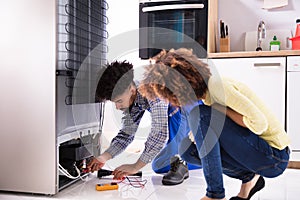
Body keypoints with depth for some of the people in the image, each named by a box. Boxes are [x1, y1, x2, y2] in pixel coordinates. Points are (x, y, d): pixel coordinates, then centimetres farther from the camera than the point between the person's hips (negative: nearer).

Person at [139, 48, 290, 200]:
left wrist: (220, 109, -17)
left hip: (275, 157, -8)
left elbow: (259, 123, -25)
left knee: (201, 114, -23)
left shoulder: (215, 85, -21)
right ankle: (249, 178, 9)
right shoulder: (205, 92, 6)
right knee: (187, 148, 4)